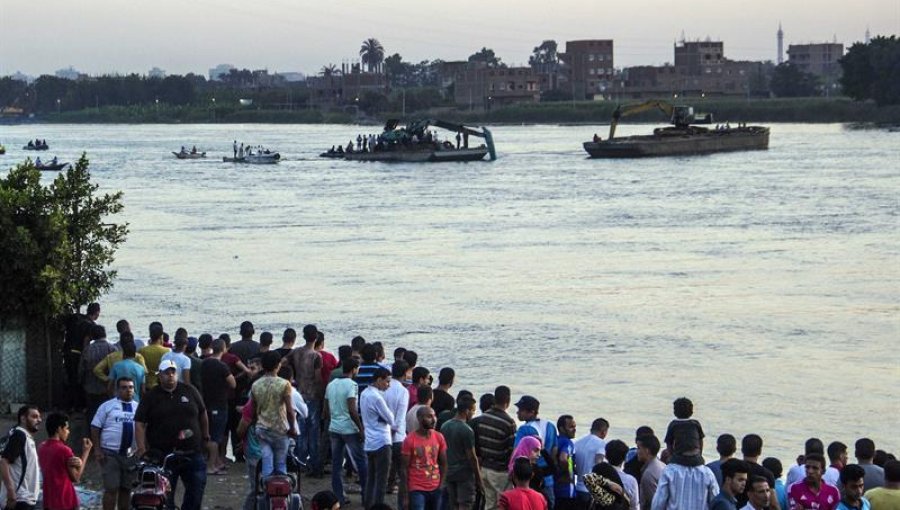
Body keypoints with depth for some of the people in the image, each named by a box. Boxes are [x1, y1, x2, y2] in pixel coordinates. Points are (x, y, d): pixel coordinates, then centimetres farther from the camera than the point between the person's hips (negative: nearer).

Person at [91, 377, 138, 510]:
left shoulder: (139, 408, 13)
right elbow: (95, 427, 3)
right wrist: (97, 449, -6)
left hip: (132, 455, 4)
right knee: (111, 488, -6)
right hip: (110, 454, -4)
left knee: (126, 489, 9)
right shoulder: (107, 406, 3)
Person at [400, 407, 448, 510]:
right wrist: (405, 496, -7)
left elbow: (443, 463, 11)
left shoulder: (439, 437, 3)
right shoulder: (409, 440, -9)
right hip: (416, 490, -4)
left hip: (435, 489, 4)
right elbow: (404, 469, -6)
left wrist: (441, 484, 3)